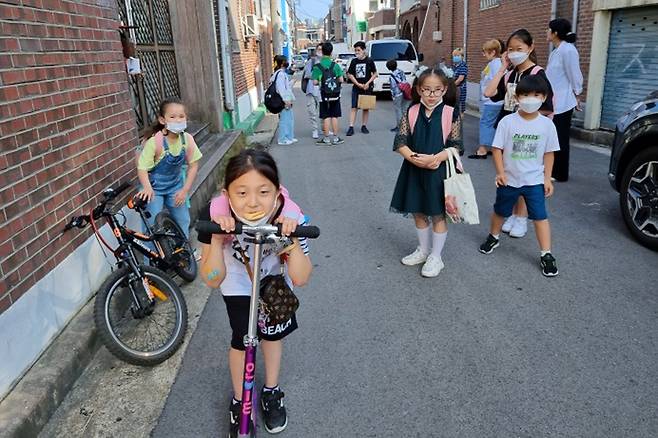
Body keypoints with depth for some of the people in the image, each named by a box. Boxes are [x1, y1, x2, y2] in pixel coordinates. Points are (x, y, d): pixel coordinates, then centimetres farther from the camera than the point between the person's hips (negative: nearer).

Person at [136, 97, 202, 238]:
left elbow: (193, 165, -5)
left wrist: (185, 190, -9)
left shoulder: (187, 139, -16)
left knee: (183, 221, 11)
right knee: (154, 225, -9)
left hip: (175, 185, 4)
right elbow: (142, 168, -24)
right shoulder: (154, 142, -28)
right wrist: (147, 188, -41)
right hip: (154, 187, -4)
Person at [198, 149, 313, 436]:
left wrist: (293, 241, -46)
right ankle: (239, 402, 33)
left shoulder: (290, 219, -37)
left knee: (273, 334, 15)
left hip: (274, 283, 1)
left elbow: (300, 279, -29)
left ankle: (271, 392, 45)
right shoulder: (215, 217, -36)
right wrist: (217, 241, -45)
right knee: (241, 341, 2)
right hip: (237, 287, -1)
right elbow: (212, 280, -27)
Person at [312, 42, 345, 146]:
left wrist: (320, 82, 8)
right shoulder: (335, 65, -4)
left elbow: (315, 82, -13)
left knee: (326, 117, 4)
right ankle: (335, 138, 12)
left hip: (324, 95, -1)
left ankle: (326, 139, 8)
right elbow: (341, 80, -6)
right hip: (335, 95, 1)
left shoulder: (317, 66, -8)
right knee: (334, 116, 8)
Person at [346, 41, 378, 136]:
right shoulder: (354, 61, 3)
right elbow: (350, 75, 4)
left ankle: (364, 126, 20)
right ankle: (351, 127, -6)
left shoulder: (369, 60, -3)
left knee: (366, 107, 8)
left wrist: (368, 83, -12)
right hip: (356, 88, 1)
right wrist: (358, 84, -7)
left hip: (367, 88, -1)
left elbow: (375, 74, 1)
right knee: (354, 107, -5)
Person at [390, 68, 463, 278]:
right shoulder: (412, 112, -1)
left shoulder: (451, 114, -7)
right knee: (418, 213, 16)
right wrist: (414, 158, -21)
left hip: (439, 171, -3)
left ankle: (435, 257, 24)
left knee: (438, 215, 8)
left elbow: (456, 146, -8)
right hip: (415, 170, 3)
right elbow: (400, 142, -5)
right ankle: (423, 250, 37)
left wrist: (436, 158, -24)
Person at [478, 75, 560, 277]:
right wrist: (500, 172, -15)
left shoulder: (547, 124, -7)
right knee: (500, 211, 20)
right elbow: (497, 148, -8)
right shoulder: (507, 122, -12)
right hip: (509, 179, 0)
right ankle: (493, 237, 45)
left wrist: (547, 178, -1)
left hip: (535, 180, 0)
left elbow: (548, 153, 1)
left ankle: (546, 254, 9)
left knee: (540, 216, -2)